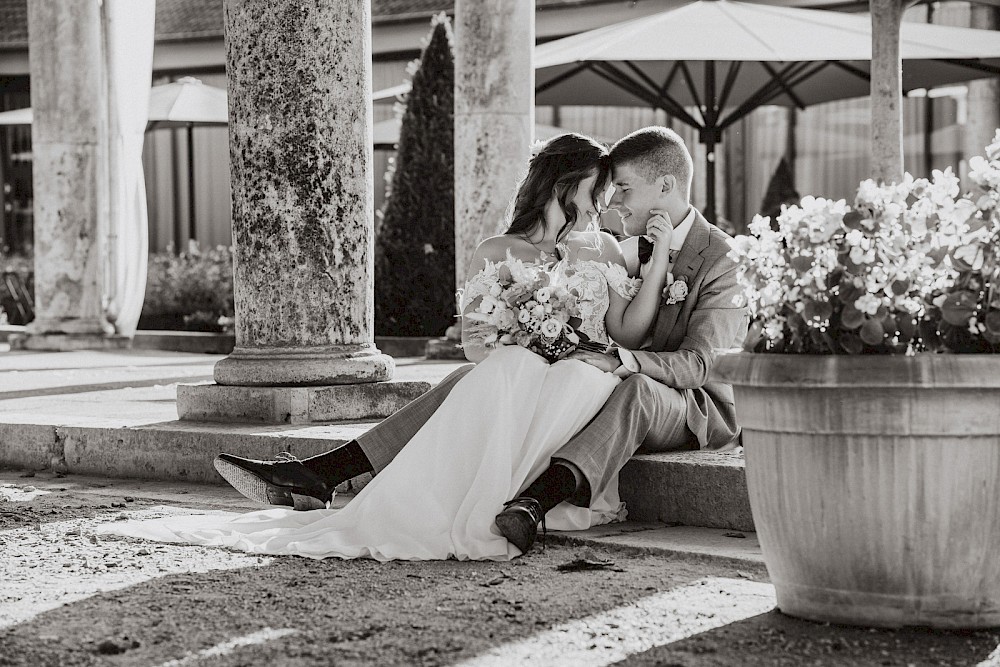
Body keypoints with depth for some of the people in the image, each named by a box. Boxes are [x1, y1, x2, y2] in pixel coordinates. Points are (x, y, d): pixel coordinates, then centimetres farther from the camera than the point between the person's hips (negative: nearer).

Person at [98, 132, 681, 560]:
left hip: (578, 395, 0)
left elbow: (629, 333, 4)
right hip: (503, 390, 0)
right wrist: (518, 359, -13)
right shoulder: (497, 253, 17)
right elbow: (475, 339, 7)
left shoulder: (602, 251, 19)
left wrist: (659, 260, -5)